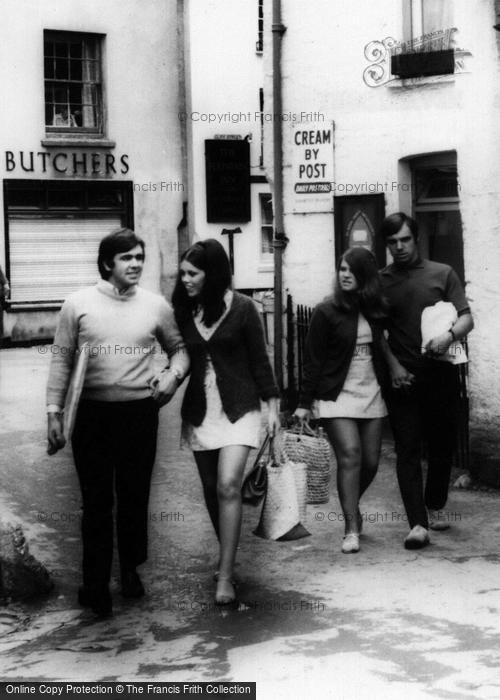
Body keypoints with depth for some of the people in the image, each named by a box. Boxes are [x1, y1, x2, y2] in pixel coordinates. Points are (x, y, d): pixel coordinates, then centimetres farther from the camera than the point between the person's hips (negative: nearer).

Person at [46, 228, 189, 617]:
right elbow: (61, 360, 3)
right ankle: (96, 584, 12)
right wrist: (54, 413, -1)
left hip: (140, 413, 2)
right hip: (93, 413, -1)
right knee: (97, 501, 3)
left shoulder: (156, 305, 3)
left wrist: (174, 374, -6)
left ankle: (130, 569, 30)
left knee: (135, 497, 11)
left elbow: (179, 348, 16)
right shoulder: (79, 303, -1)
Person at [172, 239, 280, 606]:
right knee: (212, 490, 10)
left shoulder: (242, 308, -6)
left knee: (228, 486, -16)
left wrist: (272, 404, -1)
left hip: (238, 409, -4)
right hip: (199, 410, 4)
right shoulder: (183, 311, 4)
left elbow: (259, 359, -1)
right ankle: (227, 558, 28)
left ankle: (225, 576, -14)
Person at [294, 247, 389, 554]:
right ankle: (352, 529, -11)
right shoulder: (327, 312, -5)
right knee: (350, 454, -15)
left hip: (371, 394, 5)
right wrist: (305, 402, -6)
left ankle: (351, 507, 33)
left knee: (371, 462, 5)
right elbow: (313, 360, -4)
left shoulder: (376, 311, 8)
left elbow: (380, 353, 15)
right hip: (337, 395, -4)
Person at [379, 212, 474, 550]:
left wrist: (449, 335, -19)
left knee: (443, 444, 8)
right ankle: (418, 524, -10)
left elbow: (467, 318, 2)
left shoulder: (442, 274, 6)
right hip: (403, 376, 0)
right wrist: (393, 366, -6)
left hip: (440, 373, 1)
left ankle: (435, 506, 30)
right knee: (408, 449, -7)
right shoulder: (381, 280, 8)